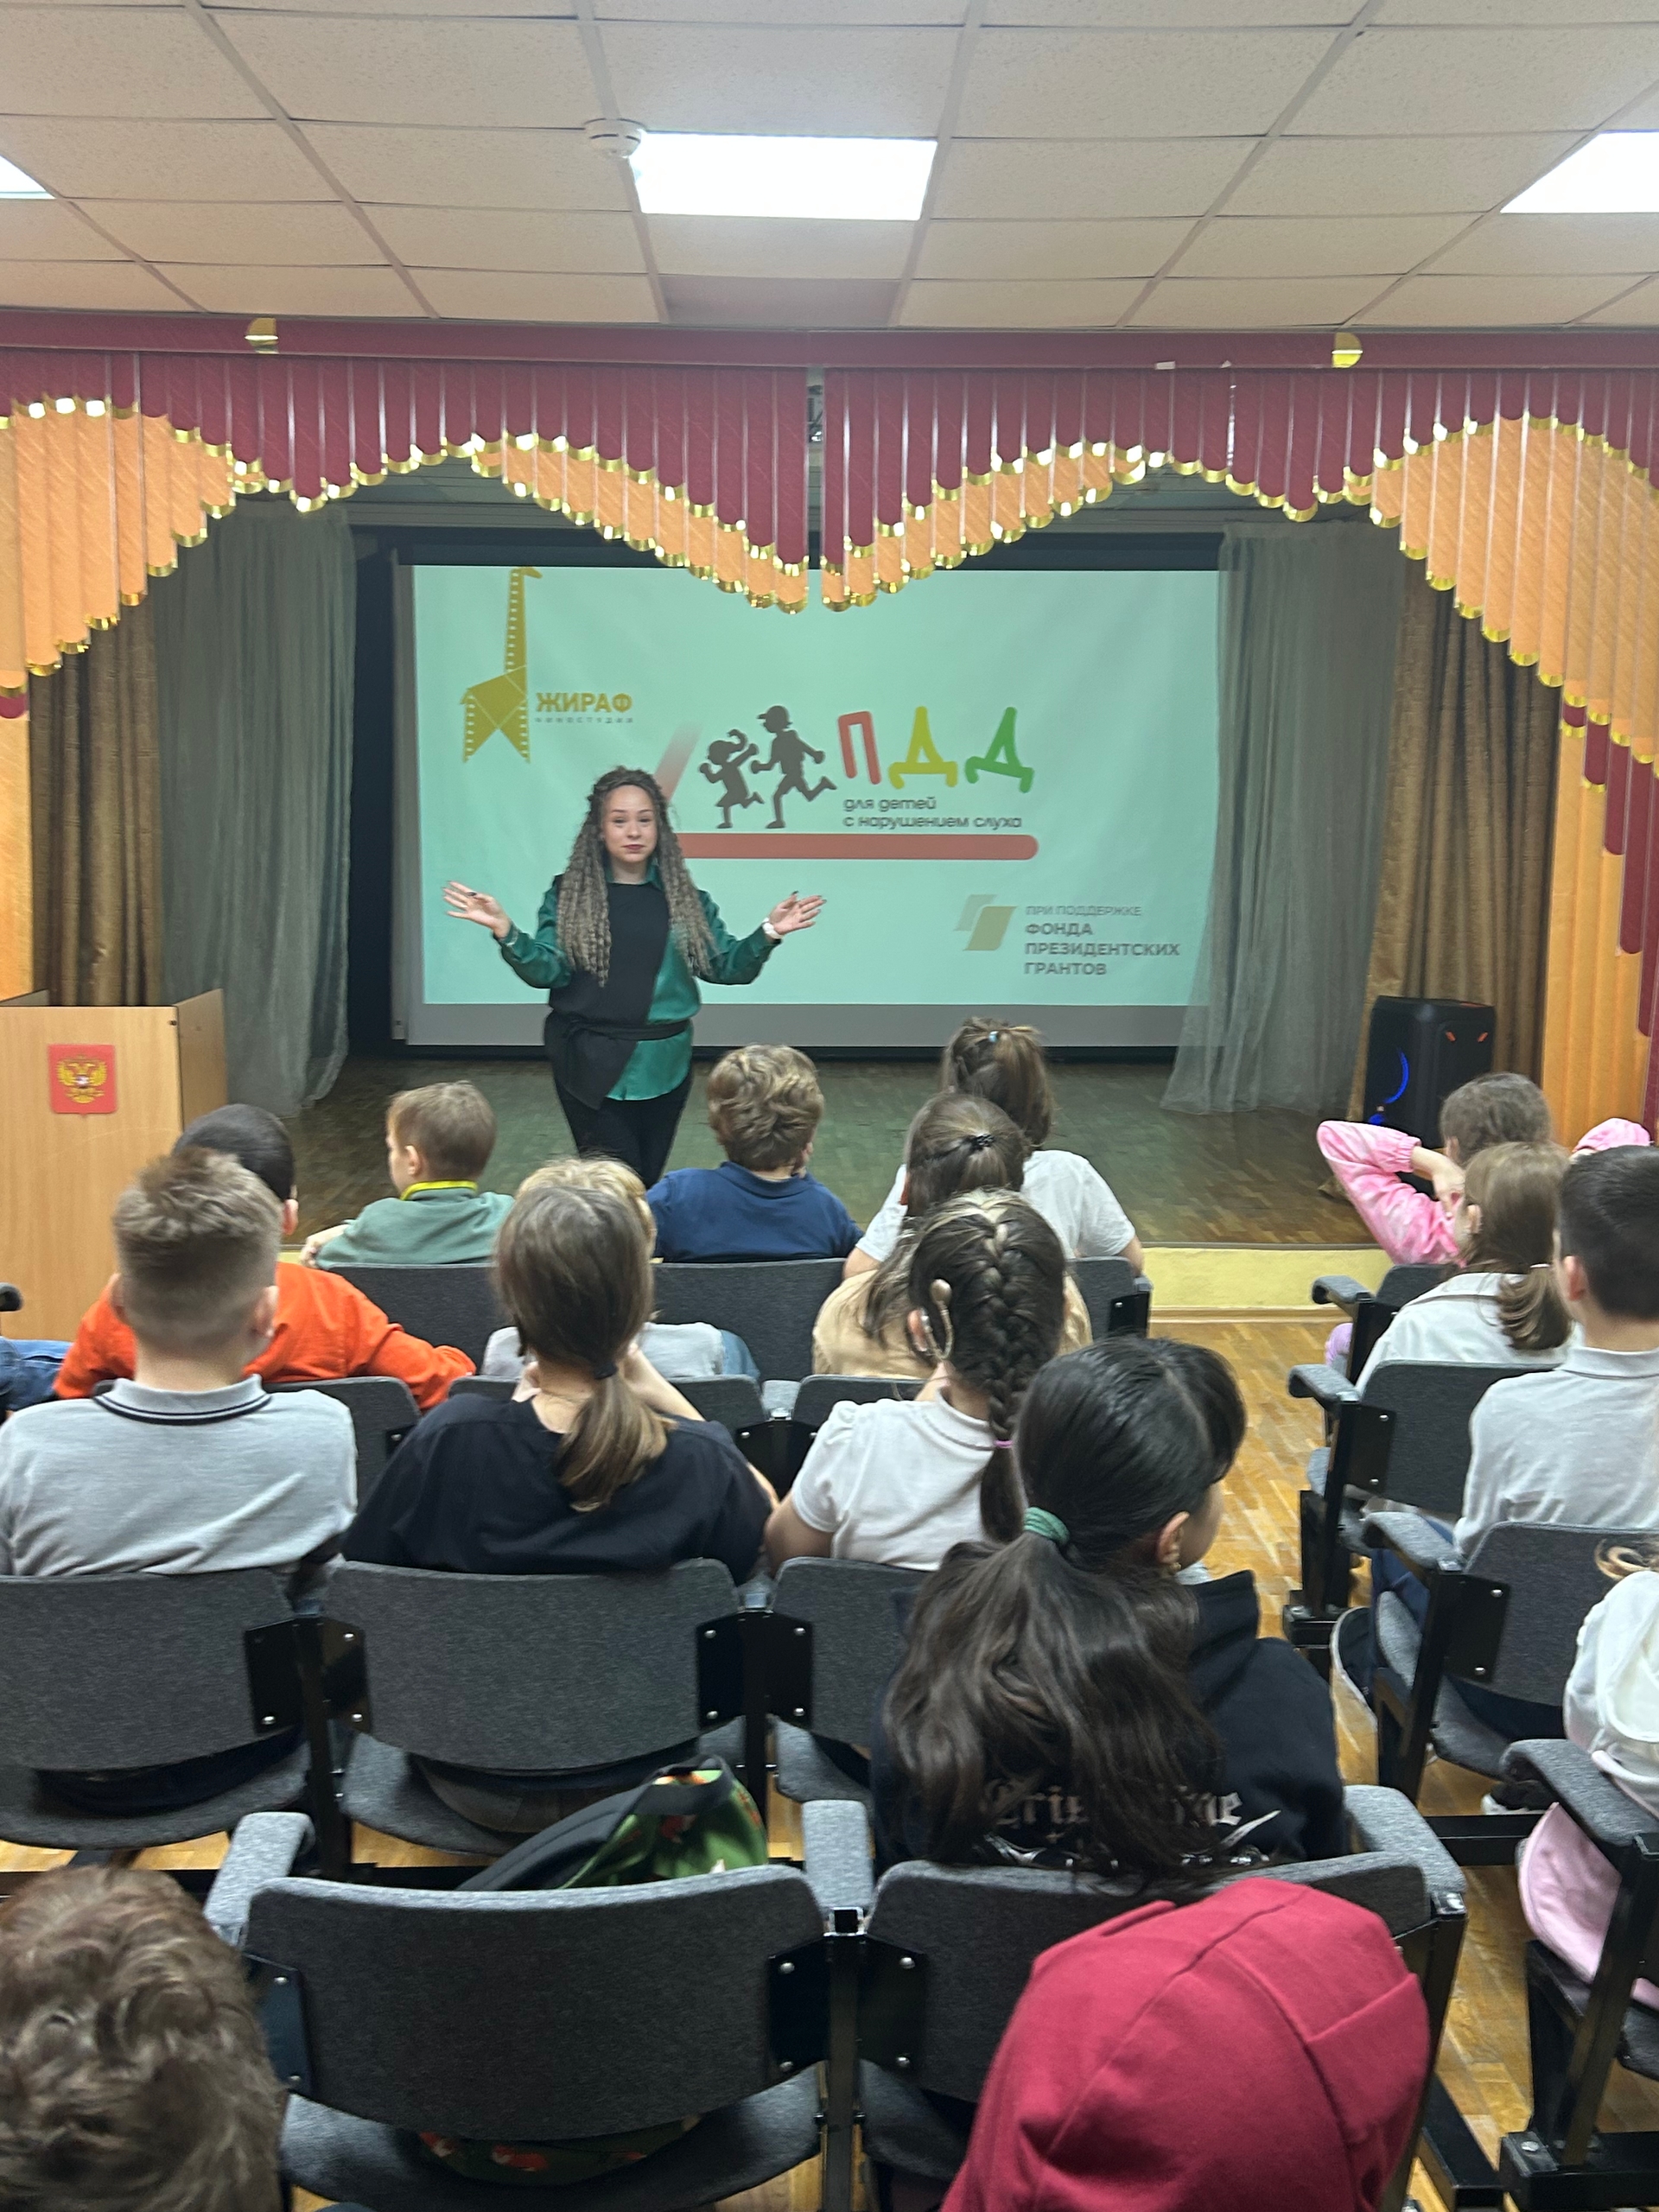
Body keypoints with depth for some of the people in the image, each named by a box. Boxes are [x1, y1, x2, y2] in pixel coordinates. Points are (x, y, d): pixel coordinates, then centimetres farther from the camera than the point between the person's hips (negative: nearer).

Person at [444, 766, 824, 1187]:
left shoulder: (684, 899, 5)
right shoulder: (569, 895, 0)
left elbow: (725, 966, 2)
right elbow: (545, 971, -8)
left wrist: (769, 933, -14)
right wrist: (506, 931, -25)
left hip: (664, 1066, 3)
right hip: (592, 1064, -3)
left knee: (648, 1183, 13)